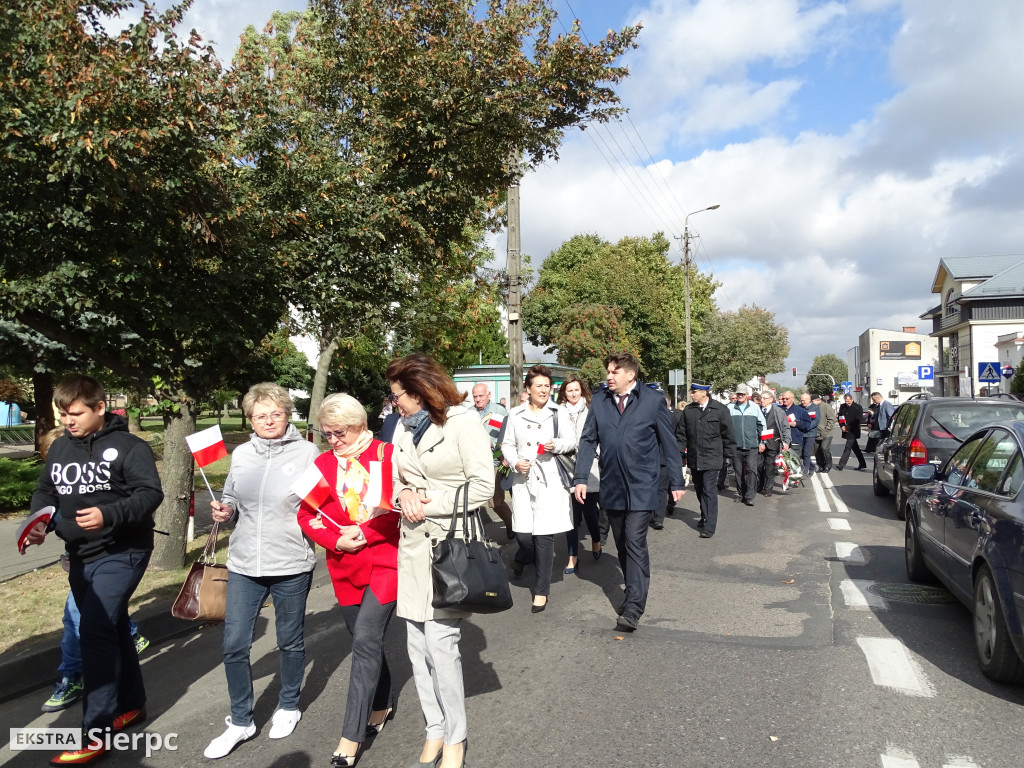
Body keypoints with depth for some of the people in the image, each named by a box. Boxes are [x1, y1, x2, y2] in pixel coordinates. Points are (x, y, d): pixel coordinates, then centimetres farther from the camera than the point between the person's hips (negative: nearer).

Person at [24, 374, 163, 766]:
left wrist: (109, 515, -33)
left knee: (95, 631, -15)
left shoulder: (128, 446, -13)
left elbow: (150, 492, -19)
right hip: (79, 556, 7)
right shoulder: (59, 447, 7)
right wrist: (40, 521, -7)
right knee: (111, 630, 17)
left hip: (121, 553, -7)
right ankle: (131, 705, 33)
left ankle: (96, 733, -6)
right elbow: (45, 491, 13)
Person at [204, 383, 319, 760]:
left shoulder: (307, 453, -6)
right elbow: (231, 499, 17)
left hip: (291, 565, -3)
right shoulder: (241, 454, 5)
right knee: (234, 646, 5)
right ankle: (241, 721, 25)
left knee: (290, 642, 14)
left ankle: (288, 706, 38)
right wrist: (224, 511, -4)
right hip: (244, 564, 3)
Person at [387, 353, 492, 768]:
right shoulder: (403, 427, 12)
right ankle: (434, 729, 27)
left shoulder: (462, 421, -8)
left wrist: (430, 503, -11)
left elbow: (483, 486, -11)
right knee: (418, 646, 10)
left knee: (441, 644, -6)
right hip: (414, 544, 7)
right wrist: (405, 494, -3)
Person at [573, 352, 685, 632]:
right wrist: (580, 478, -2)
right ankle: (634, 591, 30)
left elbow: (668, 442, 0)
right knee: (622, 545, 13)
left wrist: (676, 482, 1)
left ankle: (633, 608, -5)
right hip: (612, 486, 4)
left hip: (641, 486, -4)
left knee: (635, 543, -10)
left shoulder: (653, 400, -5)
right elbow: (588, 440, 5)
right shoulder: (599, 401, 4)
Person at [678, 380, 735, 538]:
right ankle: (705, 517, 33)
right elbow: (681, 434, 9)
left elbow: (727, 434, 0)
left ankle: (709, 526, -3)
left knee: (709, 490, -7)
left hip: (712, 458, -4)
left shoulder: (720, 410, -6)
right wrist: (680, 452, 3)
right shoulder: (688, 410, 4)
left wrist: (727, 455, 1)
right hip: (694, 458, 4)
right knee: (699, 490, 15)